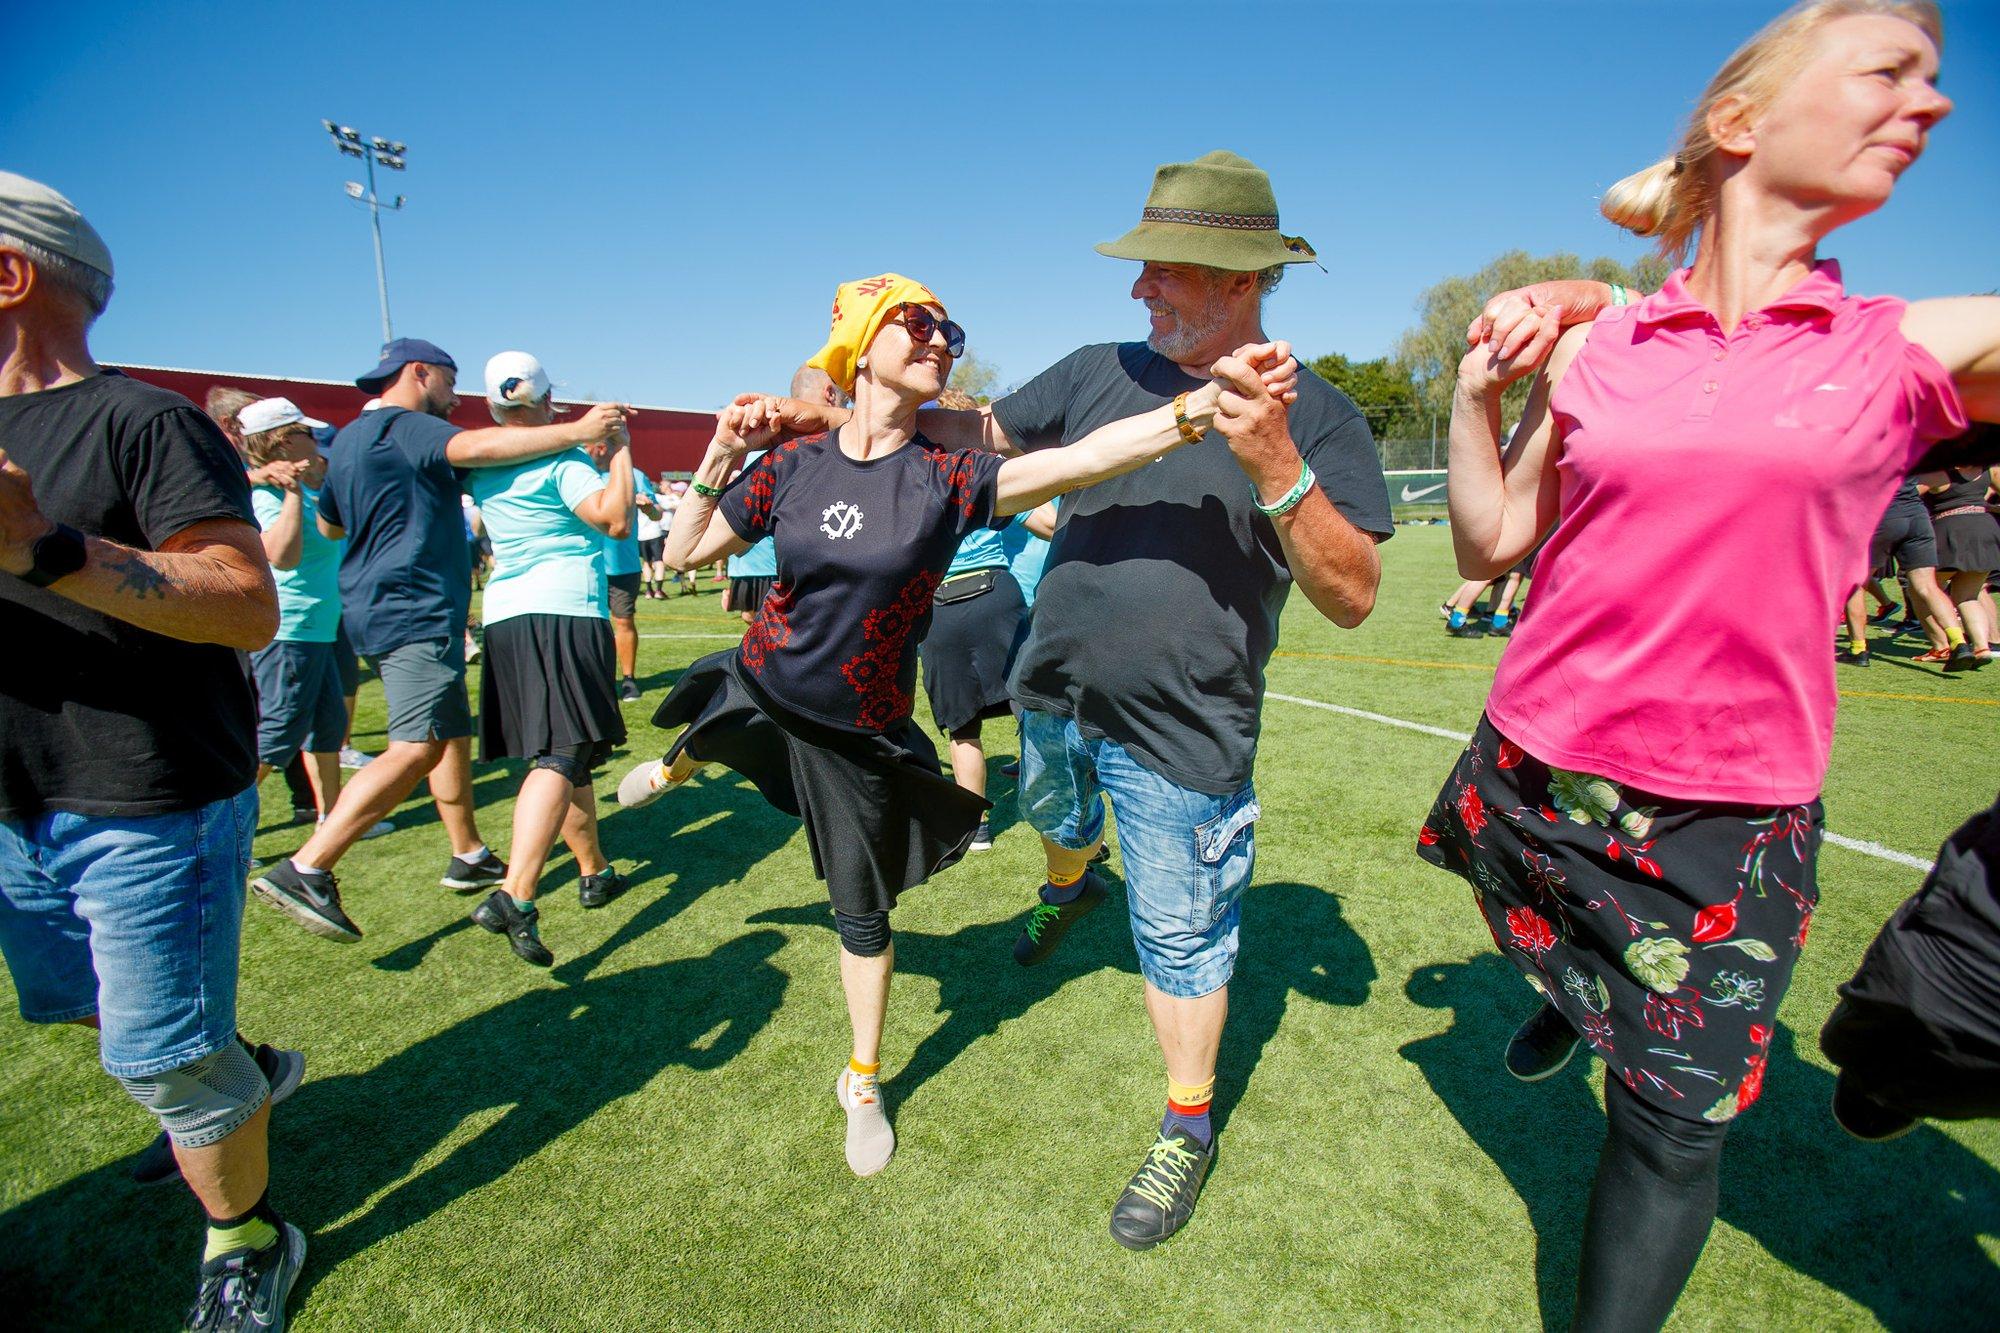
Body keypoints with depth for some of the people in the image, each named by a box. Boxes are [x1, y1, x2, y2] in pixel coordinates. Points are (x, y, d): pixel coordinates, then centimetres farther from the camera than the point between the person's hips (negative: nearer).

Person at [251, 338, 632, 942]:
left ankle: (469, 858, 24)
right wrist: (575, 431, -30)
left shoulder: (348, 439, 22)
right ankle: (304, 870, -17)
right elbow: (475, 447, -29)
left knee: (453, 733, 16)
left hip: (385, 607, 11)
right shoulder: (402, 426, -9)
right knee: (417, 748, -16)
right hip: (414, 610, -11)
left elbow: (329, 523, 34)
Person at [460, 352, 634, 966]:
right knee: (561, 755, -14)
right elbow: (614, 518, -17)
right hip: (564, 614, -7)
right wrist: (619, 449, -5)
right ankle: (514, 897, -29)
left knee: (565, 752, 17)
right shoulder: (561, 459, -7)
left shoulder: (480, 463, 13)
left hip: (504, 618, 8)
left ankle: (595, 873, 30)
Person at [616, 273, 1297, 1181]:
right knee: (702, 735, 34)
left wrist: (1203, 403, -47)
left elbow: (1076, 459, -34)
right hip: (760, 692, 2)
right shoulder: (795, 463, -10)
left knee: (862, 912, 11)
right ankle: (673, 770, 76)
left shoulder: (949, 479, -17)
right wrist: (722, 457, -13)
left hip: (859, 735, -2)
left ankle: (863, 1086, 36)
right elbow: (683, 553, -2)